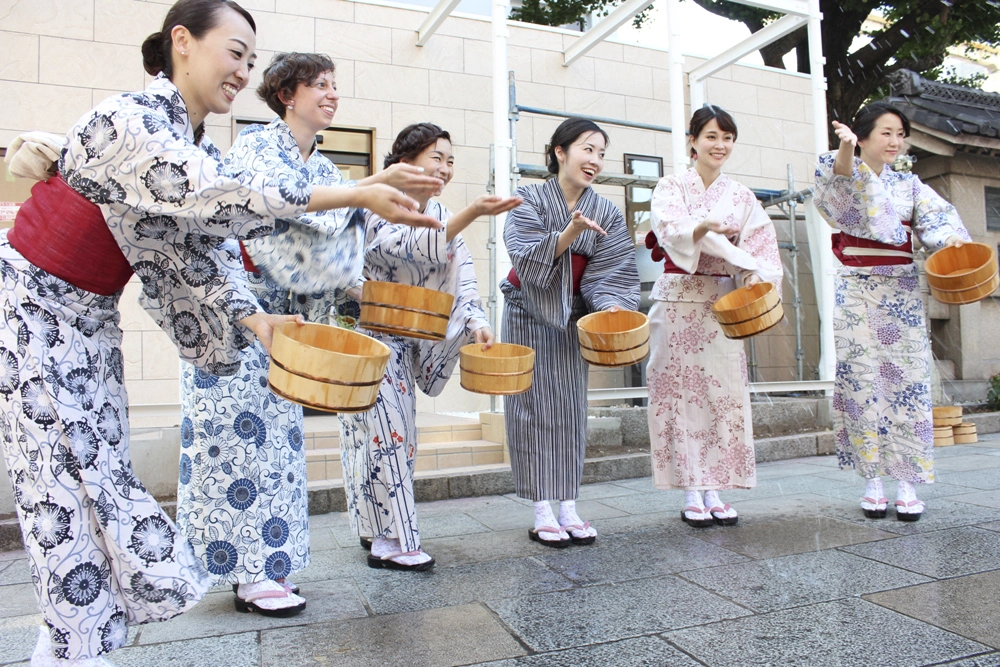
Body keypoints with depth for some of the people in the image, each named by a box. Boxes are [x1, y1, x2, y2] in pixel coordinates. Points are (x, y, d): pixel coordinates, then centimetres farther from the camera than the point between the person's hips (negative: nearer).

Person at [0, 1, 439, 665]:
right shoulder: (127, 117, -21)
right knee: (64, 468, -4)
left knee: (104, 466, 7)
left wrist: (255, 318, -16)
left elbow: (200, 249, 0)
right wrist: (356, 196, -37)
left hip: (93, 318, 8)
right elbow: (218, 198, -35)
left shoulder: (203, 149, 4)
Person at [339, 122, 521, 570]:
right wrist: (471, 214, -42)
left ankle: (377, 527, 27)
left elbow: (462, 273, 3)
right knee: (386, 430, -9)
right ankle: (390, 542, 2)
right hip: (368, 332, -8)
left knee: (399, 432, 12)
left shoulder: (440, 213, 9)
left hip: (406, 340, 8)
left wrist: (477, 322, -11)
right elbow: (415, 248, -33)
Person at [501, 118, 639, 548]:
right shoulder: (529, 200, -7)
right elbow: (526, 258, -19)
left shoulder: (606, 213, 2)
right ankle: (542, 513, 2)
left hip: (572, 318, 3)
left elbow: (612, 270, -7)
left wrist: (613, 305, -26)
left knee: (571, 408, 3)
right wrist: (570, 232, -32)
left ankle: (569, 508, 10)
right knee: (535, 406, -3)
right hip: (528, 315, -3)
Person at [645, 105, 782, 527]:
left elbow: (759, 246, 1)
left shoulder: (741, 197, 13)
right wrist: (706, 227, -33)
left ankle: (714, 491, 12)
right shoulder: (672, 187, 4)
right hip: (678, 300, -3)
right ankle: (690, 494, 6)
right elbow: (671, 230, -15)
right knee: (681, 393, -3)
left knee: (724, 393, 2)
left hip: (722, 303, 4)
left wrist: (755, 276, -18)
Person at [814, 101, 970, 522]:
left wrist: (951, 237, -21)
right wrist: (845, 154, -38)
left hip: (902, 294, 3)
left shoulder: (909, 185, 14)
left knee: (907, 382, -2)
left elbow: (936, 218, 0)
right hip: (857, 293, -2)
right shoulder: (843, 179, 5)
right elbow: (833, 190, -18)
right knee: (863, 383, -3)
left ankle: (907, 484, 5)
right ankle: (873, 482, 6)